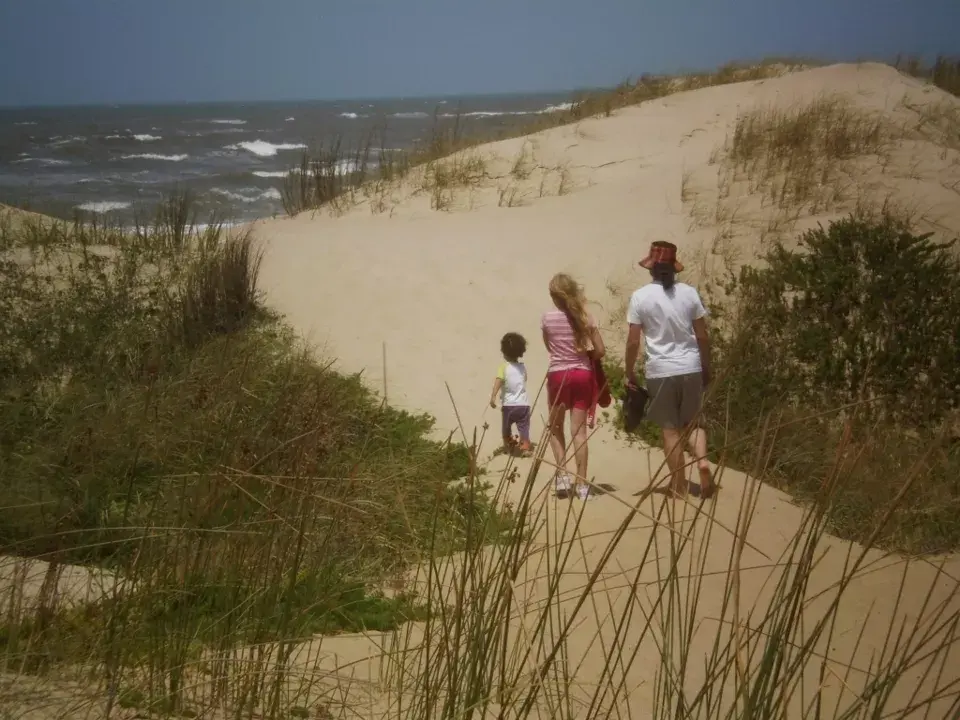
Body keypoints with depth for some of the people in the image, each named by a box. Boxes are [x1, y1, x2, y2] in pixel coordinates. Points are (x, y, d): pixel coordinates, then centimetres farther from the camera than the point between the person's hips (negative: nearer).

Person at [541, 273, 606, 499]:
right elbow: (600, 350, -2)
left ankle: (562, 474, 3)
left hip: (558, 375, -1)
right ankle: (582, 484, 1)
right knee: (579, 430, 2)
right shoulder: (586, 317, -3)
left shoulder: (547, 318, -5)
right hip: (582, 375, 1)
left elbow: (550, 348, 7)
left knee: (555, 428, 16)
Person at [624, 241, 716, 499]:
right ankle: (703, 461, -7)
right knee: (692, 422, 18)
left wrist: (630, 373, 7)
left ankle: (680, 484, 12)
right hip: (691, 367, 2)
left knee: (671, 429, 7)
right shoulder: (689, 292, 1)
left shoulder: (641, 297, -6)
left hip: (660, 371, -2)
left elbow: (633, 341, -6)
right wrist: (706, 368, 16)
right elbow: (703, 336, 4)